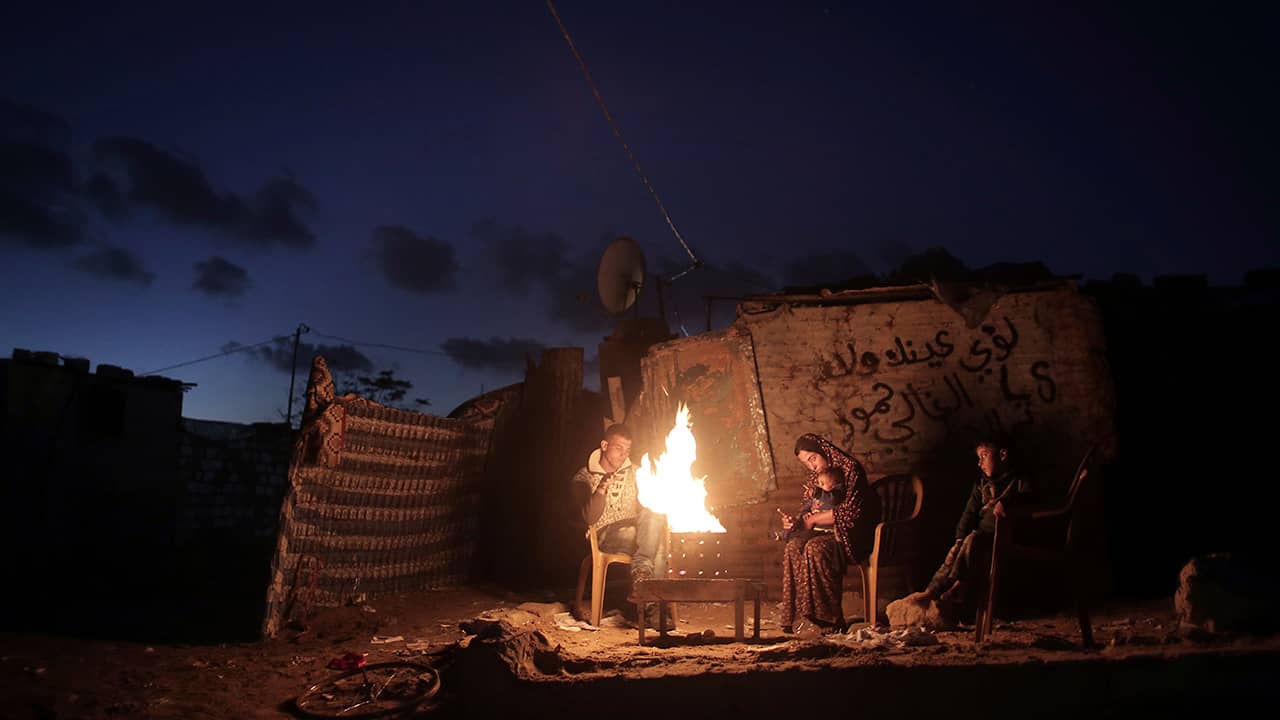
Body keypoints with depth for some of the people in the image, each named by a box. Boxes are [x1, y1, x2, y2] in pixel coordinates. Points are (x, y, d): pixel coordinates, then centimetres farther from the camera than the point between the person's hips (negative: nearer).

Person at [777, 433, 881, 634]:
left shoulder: (851, 469, -7)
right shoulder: (814, 478, 16)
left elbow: (850, 513, -16)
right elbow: (808, 511, 18)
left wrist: (813, 519, -10)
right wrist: (796, 520, -5)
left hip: (850, 534, -6)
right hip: (823, 533, 6)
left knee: (815, 549, -34)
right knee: (792, 547, -24)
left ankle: (830, 619, -26)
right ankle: (794, 617, -25)